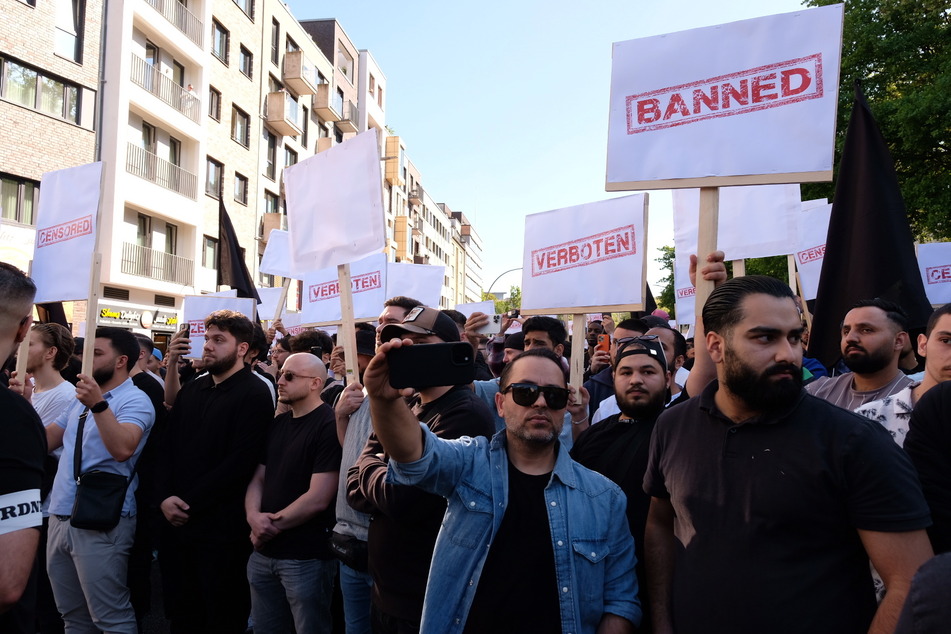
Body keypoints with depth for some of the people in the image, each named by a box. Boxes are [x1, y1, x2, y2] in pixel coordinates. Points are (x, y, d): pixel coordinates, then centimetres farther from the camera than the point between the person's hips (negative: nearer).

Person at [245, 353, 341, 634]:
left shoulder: (329, 425, -16)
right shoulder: (277, 424, 10)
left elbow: (318, 498, -20)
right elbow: (258, 478, 11)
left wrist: (272, 524, -11)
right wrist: (253, 516, -9)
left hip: (306, 557, -8)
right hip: (263, 552, 8)